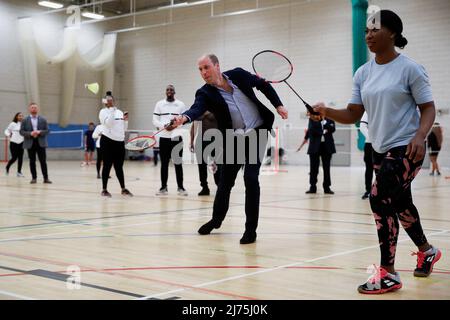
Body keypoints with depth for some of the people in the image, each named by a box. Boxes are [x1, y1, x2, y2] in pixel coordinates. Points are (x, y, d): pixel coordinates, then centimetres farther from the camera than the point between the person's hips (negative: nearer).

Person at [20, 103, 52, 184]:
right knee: (32, 161, 3)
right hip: (30, 144, 0)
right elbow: (21, 131, -1)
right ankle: (34, 178, 10)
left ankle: (46, 178, 1)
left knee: (43, 161, -1)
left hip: (41, 143, 0)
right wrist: (30, 133, -17)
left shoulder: (43, 119, 6)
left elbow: (47, 130, 3)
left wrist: (39, 132, -15)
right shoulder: (25, 120, 4)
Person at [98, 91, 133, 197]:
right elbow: (108, 123, -21)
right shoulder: (103, 111, -3)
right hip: (108, 141, -5)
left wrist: (126, 120, -1)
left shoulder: (120, 112, 14)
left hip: (120, 142, 5)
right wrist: (112, 109, -23)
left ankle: (123, 189, 16)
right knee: (107, 166, -2)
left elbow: (124, 128, 17)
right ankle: (104, 190, 6)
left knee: (119, 167, 10)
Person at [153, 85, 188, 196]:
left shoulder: (181, 105, 5)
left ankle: (180, 187, 8)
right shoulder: (159, 104, 7)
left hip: (177, 137, -1)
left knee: (178, 163, 2)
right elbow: (155, 120, 4)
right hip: (163, 137, 1)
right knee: (164, 163, 5)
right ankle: (163, 187, 11)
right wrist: (164, 126, -14)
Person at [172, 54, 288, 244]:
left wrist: (278, 105, 4)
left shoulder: (238, 75, -4)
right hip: (234, 140, 1)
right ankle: (217, 219, 37)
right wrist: (184, 118, -51)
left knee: (251, 178, -12)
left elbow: (263, 85, 11)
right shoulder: (205, 93, -9)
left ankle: (251, 228, -2)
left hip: (257, 132, -1)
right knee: (226, 180, 11)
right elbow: (197, 109, -30)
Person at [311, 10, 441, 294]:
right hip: (380, 150, 7)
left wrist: (420, 136, -25)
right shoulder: (362, 73, 6)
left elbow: (428, 108, -8)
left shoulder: (410, 68, -10)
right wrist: (326, 112, -13)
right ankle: (427, 252, 44)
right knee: (400, 203, 17)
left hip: (406, 149, -7)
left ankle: (388, 274, -9)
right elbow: (354, 114, 5)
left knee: (379, 199, -19)